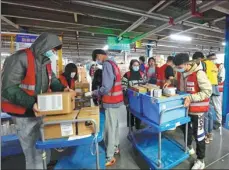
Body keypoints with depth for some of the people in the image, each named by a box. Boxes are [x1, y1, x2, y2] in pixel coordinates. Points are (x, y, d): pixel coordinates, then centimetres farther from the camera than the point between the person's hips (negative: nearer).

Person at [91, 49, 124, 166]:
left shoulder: (107, 65, -17)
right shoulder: (112, 63, 12)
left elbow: (106, 88, -24)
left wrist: (95, 93, -6)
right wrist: (100, 92, 13)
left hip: (111, 102, -9)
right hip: (116, 100, 9)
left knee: (109, 129, 2)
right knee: (114, 125, 21)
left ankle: (109, 157, 18)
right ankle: (115, 148, 39)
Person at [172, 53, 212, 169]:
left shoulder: (199, 73, -23)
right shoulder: (181, 73, -2)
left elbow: (207, 91, -22)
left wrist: (191, 98, -32)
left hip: (197, 109, -7)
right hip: (185, 107, 7)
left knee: (198, 134, 7)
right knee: (186, 128, 23)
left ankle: (200, 160, 29)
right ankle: (189, 147, 50)